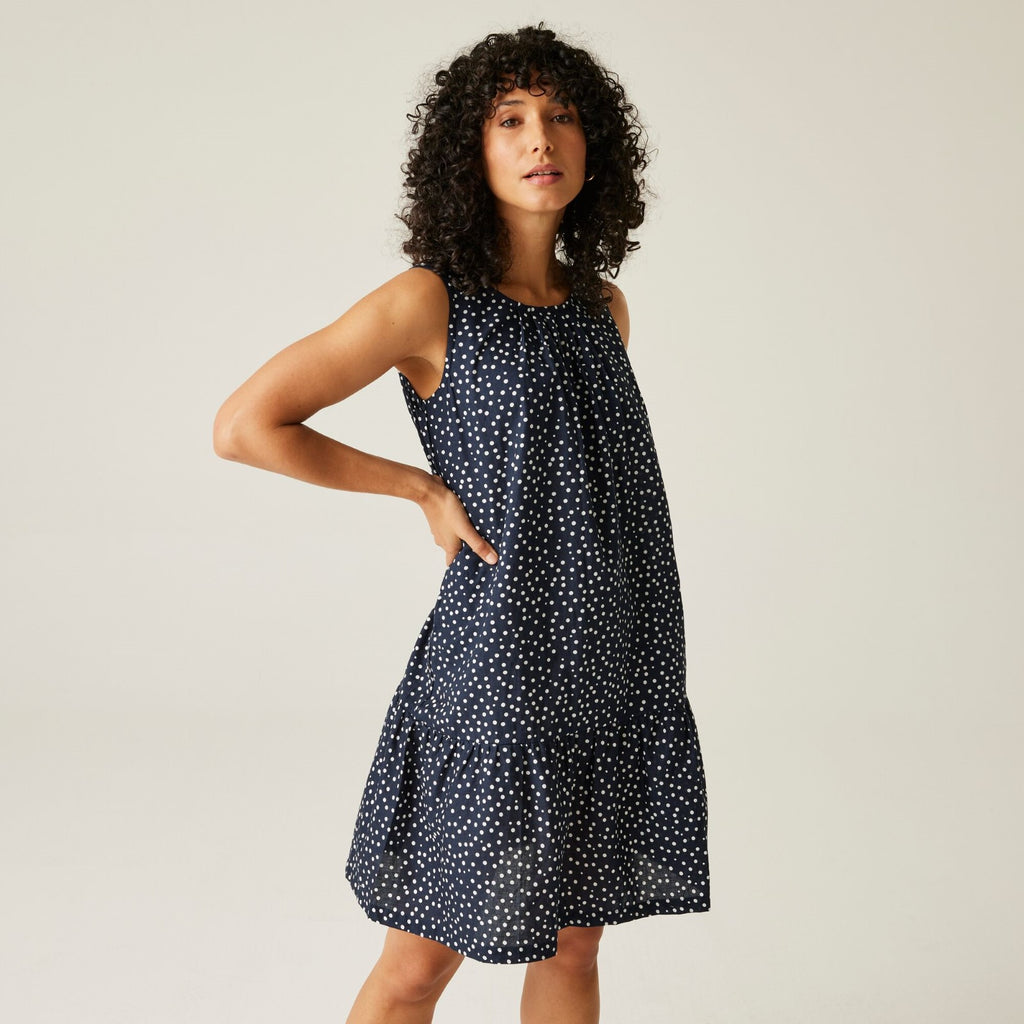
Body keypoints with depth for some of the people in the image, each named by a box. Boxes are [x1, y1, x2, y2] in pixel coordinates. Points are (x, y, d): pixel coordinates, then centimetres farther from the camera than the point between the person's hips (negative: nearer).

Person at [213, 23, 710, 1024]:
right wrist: (426, 490, -7)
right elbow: (243, 426, -8)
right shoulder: (429, 303, -9)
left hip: (624, 672, 6)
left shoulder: (602, 306, 9)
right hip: (499, 668, -5)